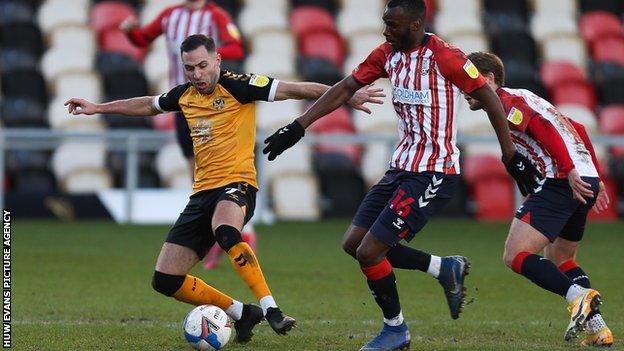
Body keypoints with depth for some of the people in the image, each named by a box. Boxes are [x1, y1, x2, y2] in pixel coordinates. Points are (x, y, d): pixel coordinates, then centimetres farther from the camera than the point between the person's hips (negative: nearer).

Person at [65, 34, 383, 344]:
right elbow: (148, 105, 33)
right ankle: (241, 313, 12)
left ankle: (270, 310, -36)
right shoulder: (184, 94, 13)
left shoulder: (237, 86, -7)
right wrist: (97, 108, 40)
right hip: (202, 191, 7)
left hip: (236, 183, -7)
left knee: (225, 232, -42)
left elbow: (295, 90, -12)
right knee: (165, 280, -1)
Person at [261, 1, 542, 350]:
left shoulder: (445, 56, -17)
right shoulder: (387, 53, 5)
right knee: (354, 243, 8)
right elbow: (345, 89, 12)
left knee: (369, 252, -11)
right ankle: (446, 269, 19)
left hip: (433, 174, -9)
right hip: (402, 165, 9)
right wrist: (298, 127, 8)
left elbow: (489, 98, -11)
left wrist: (511, 156, -8)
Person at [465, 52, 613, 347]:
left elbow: (543, 127, -17)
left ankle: (579, 296, -29)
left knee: (515, 256, -12)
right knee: (559, 259, 24)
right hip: (586, 179, 10)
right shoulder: (524, 99, 28)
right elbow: (578, 130, 30)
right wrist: (595, 177, 28)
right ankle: (598, 329, 14)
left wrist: (569, 171, -24)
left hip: (559, 182, -10)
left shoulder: (504, 101, -1)